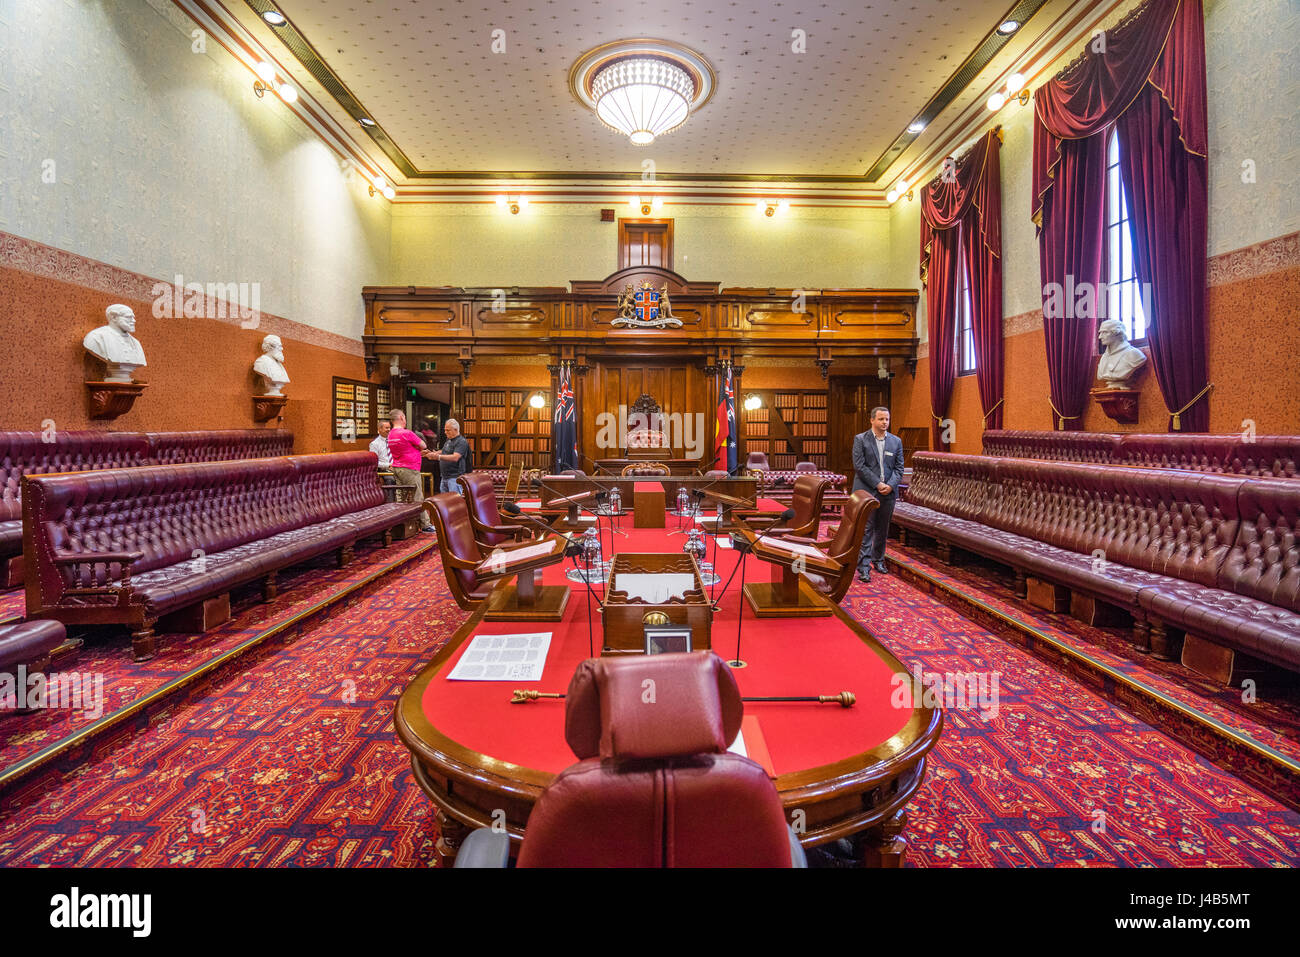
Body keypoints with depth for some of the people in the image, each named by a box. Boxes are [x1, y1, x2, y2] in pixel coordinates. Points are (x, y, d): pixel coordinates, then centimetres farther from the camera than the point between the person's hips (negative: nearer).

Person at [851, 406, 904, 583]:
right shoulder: (860, 439, -1)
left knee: (882, 530, 13)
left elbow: (899, 468, 8)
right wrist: (877, 484, -14)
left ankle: (878, 560, 29)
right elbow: (859, 466, -8)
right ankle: (864, 568, -4)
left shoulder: (896, 441, 10)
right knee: (866, 530, -6)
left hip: (888, 492, 4)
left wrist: (890, 485, -9)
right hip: (866, 491, -4)